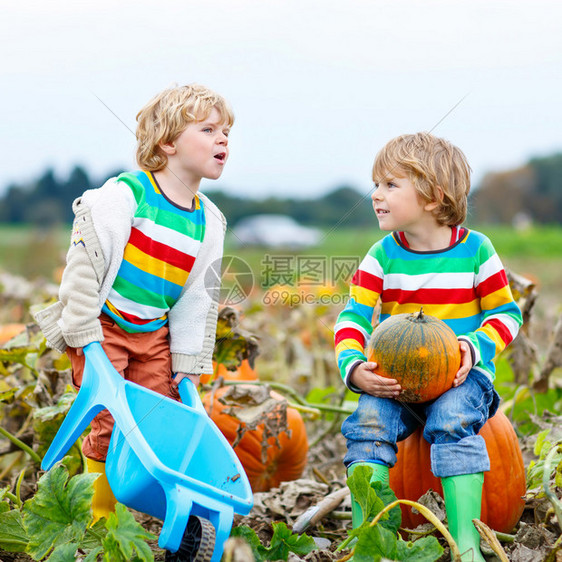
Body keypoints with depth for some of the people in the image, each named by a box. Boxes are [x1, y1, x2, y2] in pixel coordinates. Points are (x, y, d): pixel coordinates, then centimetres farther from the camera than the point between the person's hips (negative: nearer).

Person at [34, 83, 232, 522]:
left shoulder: (208, 220, 2)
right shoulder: (124, 195, -17)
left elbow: (198, 296, 7)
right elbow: (84, 264, -17)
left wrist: (188, 364, 5)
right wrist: (86, 338, -18)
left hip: (154, 334, 6)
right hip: (104, 327, -5)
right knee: (111, 423, -9)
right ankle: (99, 516, 8)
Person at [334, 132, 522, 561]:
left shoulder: (475, 250, -2)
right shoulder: (382, 256, 3)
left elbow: (506, 313, 5)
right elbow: (353, 318, -1)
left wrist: (474, 347, -15)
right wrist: (353, 367, -21)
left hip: (460, 372, -2)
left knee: (452, 420, -32)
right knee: (369, 421, -25)